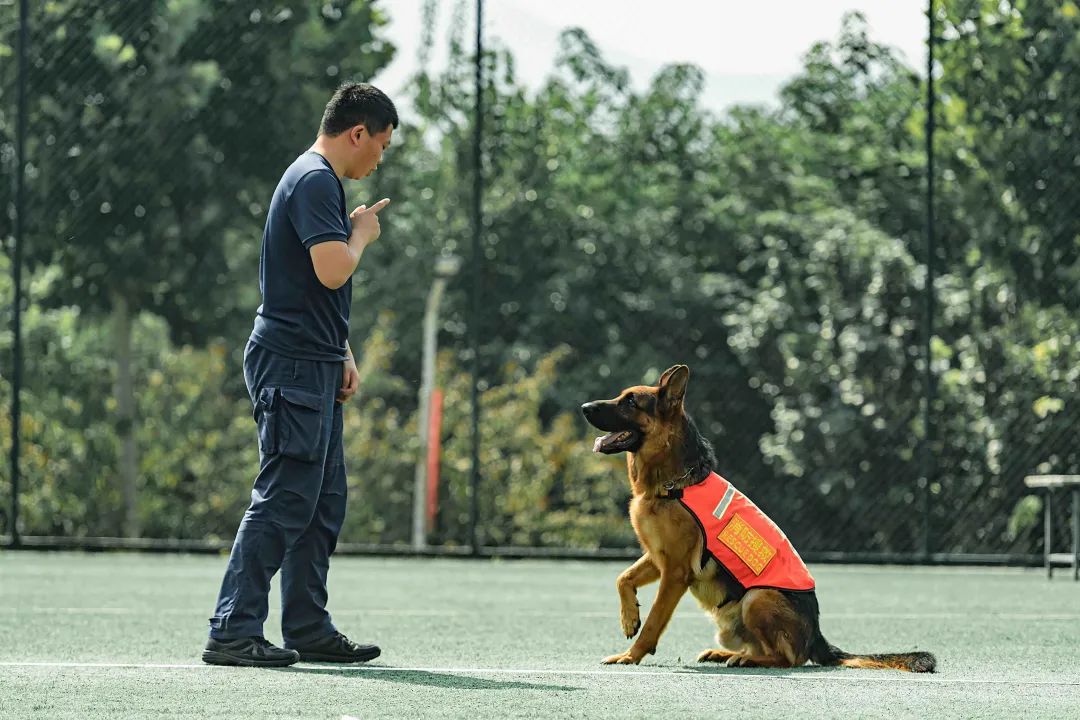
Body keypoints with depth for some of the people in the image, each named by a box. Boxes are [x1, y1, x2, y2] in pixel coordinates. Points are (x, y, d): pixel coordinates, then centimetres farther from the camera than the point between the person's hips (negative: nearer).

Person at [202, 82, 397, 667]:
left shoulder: (319, 180, 20)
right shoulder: (315, 182, -14)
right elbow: (332, 270, -26)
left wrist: (342, 355, 20)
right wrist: (361, 234, -7)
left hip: (313, 366, 11)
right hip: (292, 364, -11)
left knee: (323, 502, 12)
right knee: (283, 501, -11)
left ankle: (308, 629, 17)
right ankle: (232, 633, -11)